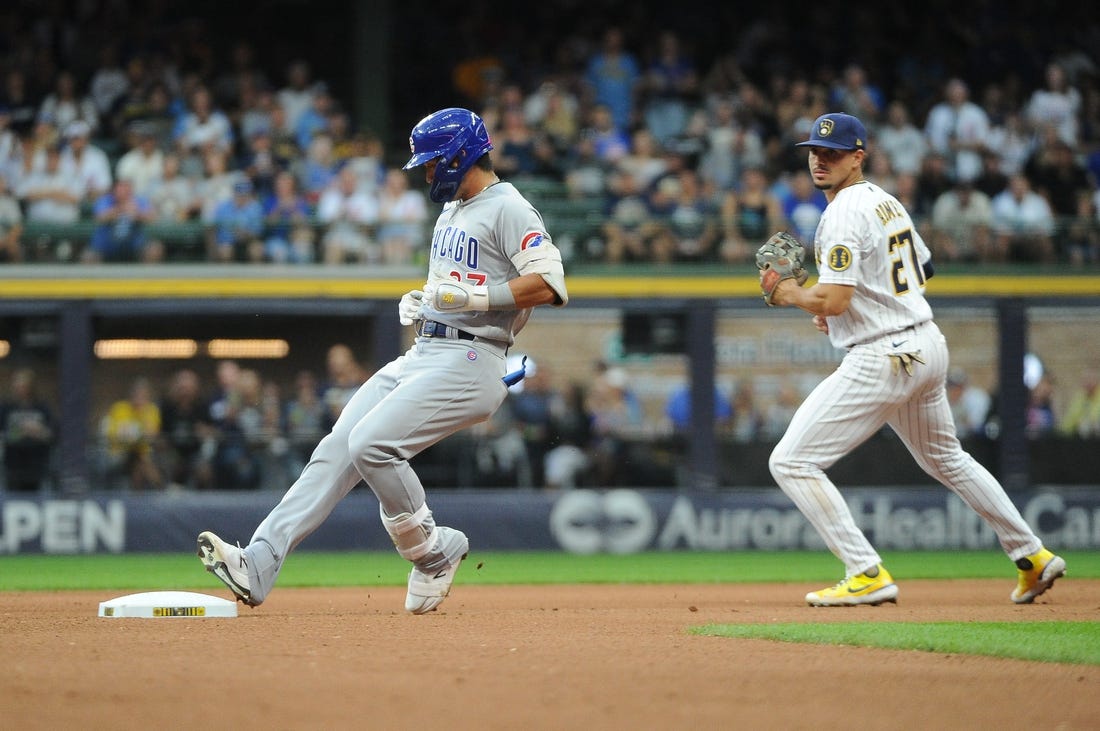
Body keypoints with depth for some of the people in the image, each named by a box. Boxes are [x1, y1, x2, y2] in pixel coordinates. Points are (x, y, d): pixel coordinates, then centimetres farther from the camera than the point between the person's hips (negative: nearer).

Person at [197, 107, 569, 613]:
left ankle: (432, 552, -4)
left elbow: (549, 285, -20)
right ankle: (257, 565, -11)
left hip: (468, 361, -9)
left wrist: (473, 297, -24)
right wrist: (420, 301, 14)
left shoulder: (508, 209, -9)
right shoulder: (450, 213, 22)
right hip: (422, 355, 9)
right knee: (338, 448, -4)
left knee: (372, 443, -24)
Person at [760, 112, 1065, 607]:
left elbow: (832, 301, -24)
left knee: (792, 462, -9)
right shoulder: (887, 202, 14)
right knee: (946, 460, 29)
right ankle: (1034, 557, 32)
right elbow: (921, 270, 27)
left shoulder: (845, 214, -16)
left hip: (881, 359, -10)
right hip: (928, 347, 10)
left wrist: (789, 294, -5)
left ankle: (868, 575, -14)